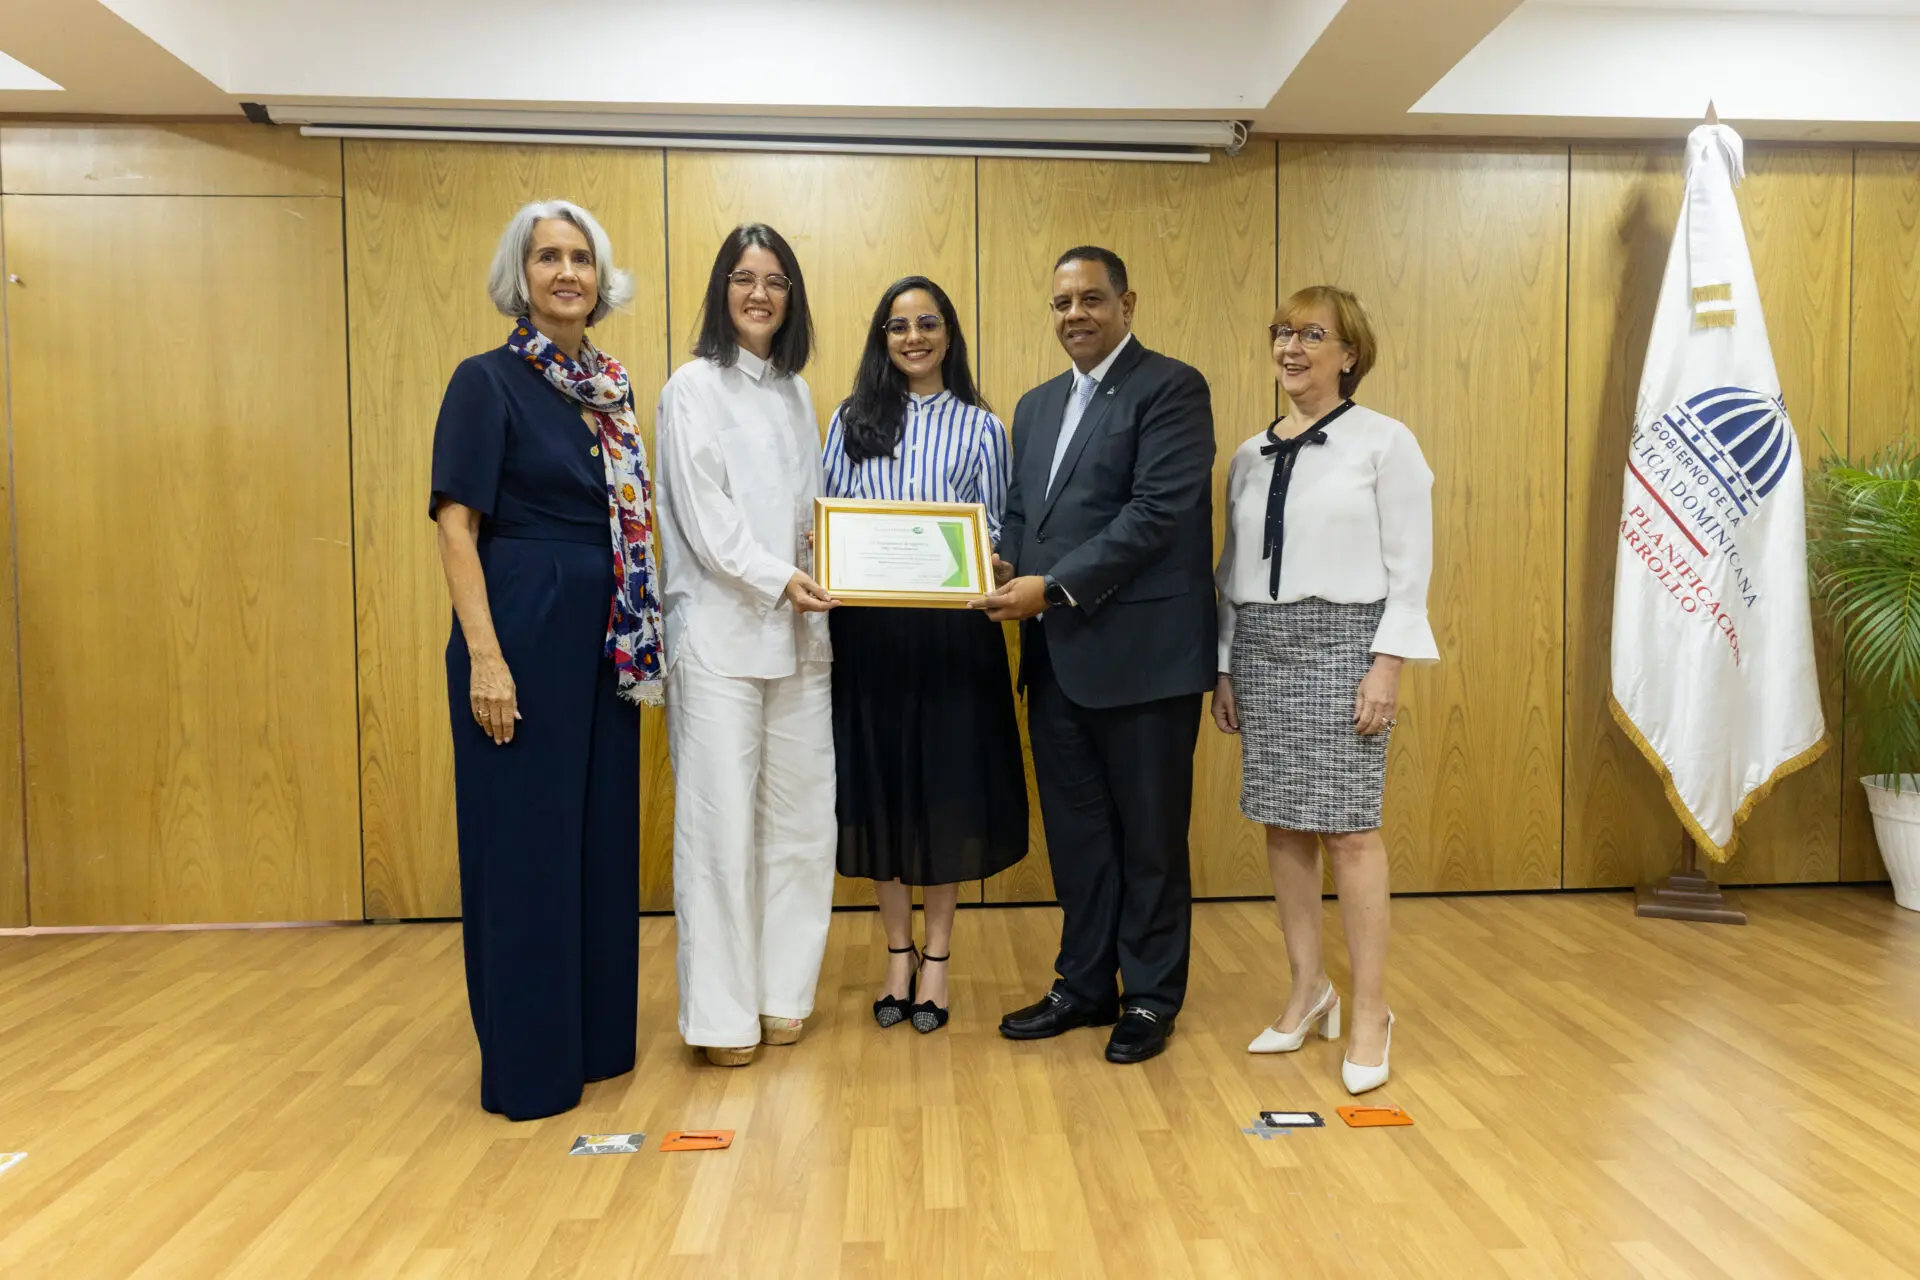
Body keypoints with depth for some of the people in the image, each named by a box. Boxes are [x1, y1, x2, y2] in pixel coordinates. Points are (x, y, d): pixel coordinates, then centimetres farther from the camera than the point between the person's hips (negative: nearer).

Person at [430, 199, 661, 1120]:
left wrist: (643, 635, 10)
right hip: (523, 634, -7)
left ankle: (597, 1034, 28)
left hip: (604, 642, 7)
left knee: (602, 833, 13)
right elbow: (456, 526, -11)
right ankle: (528, 1061, 17)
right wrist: (485, 658, -19)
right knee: (524, 843, 2)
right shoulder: (488, 381, -6)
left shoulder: (610, 387, 12)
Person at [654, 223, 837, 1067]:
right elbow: (704, 516, -9)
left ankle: (782, 992, 21)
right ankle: (722, 1013, 8)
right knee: (722, 821, -3)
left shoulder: (796, 393, 16)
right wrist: (778, 579, -19)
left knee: (799, 816, 8)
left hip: (798, 631, 6)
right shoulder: (693, 387, -1)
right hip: (721, 631, -6)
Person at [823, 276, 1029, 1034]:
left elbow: (995, 532, 5)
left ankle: (937, 956, 19)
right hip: (867, 629, 2)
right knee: (878, 785, 7)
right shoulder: (853, 421, 10)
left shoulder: (981, 427, 7)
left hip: (951, 629, -1)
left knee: (946, 786, 4)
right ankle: (898, 953, 23)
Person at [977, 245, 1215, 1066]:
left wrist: (1055, 587, -20)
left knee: (1148, 835, 6)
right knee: (1074, 830, 14)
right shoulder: (1037, 404, 18)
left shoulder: (1170, 389, -6)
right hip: (1057, 656, 7)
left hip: (1142, 651, -7)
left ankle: (1151, 996, 21)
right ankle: (1084, 985, 28)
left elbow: (1157, 513, -17)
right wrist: (1006, 567, -5)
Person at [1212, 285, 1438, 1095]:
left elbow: (1409, 566, -6)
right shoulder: (1250, 455, 13)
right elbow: (1233, 570, 13)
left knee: (1349, 828, -5)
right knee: (1282, 825, 7)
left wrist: (1388, 665, -13)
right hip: (1262, 647, 5)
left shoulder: (1385, 442, -1)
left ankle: (1370, 1012, 7)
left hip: (1341, 642, -5)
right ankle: (1308, 991, 20)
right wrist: (1224, 667, 10)